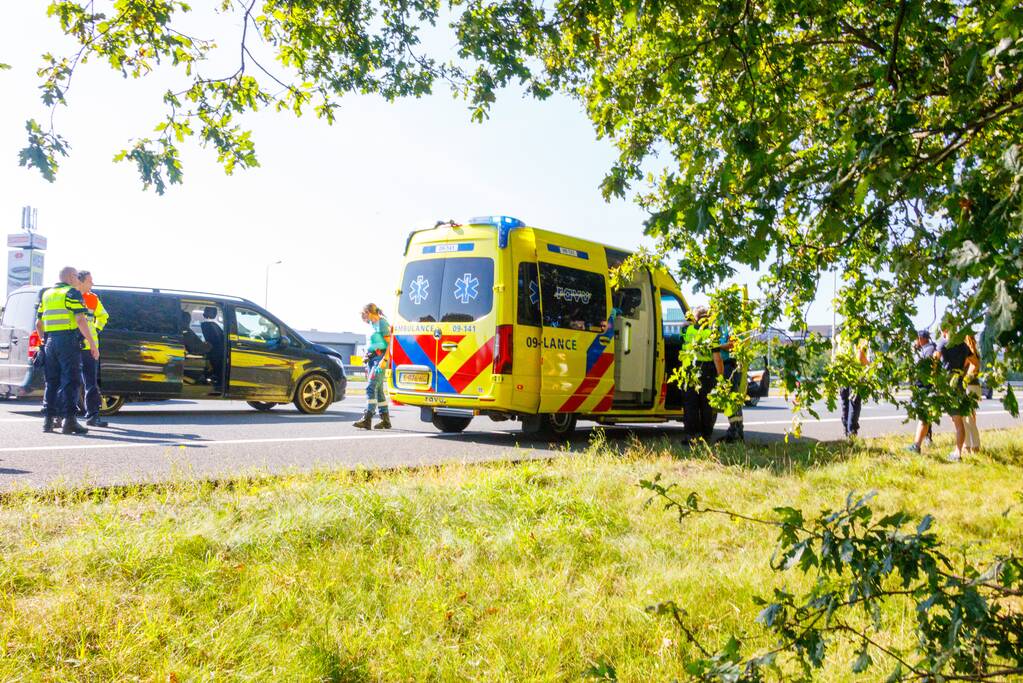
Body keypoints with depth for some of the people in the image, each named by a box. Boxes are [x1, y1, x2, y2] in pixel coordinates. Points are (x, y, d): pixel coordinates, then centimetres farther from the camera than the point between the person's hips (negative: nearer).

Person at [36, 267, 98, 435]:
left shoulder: (47, 294, 19)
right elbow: (81, 320, -14)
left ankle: (48, 420, 11)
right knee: (70, 381, -7)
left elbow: (38, 323, 19)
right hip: (69, 341, -7)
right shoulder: (72, 293, -3)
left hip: (51, 342, 7)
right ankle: (69, 420, -13)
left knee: (52, 381, 11)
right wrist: (93, 344, -14)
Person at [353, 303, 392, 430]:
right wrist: (367, 363, 17)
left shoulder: (382, 323, -10)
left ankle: (367, 420, -21)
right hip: (372, 359, 9)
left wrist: (384, 360, -21)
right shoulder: (373, 324, 17)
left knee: (371, 388, -17)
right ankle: (386, 420, 16)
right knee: (378, 390, 10)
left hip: (380, 359, -9)